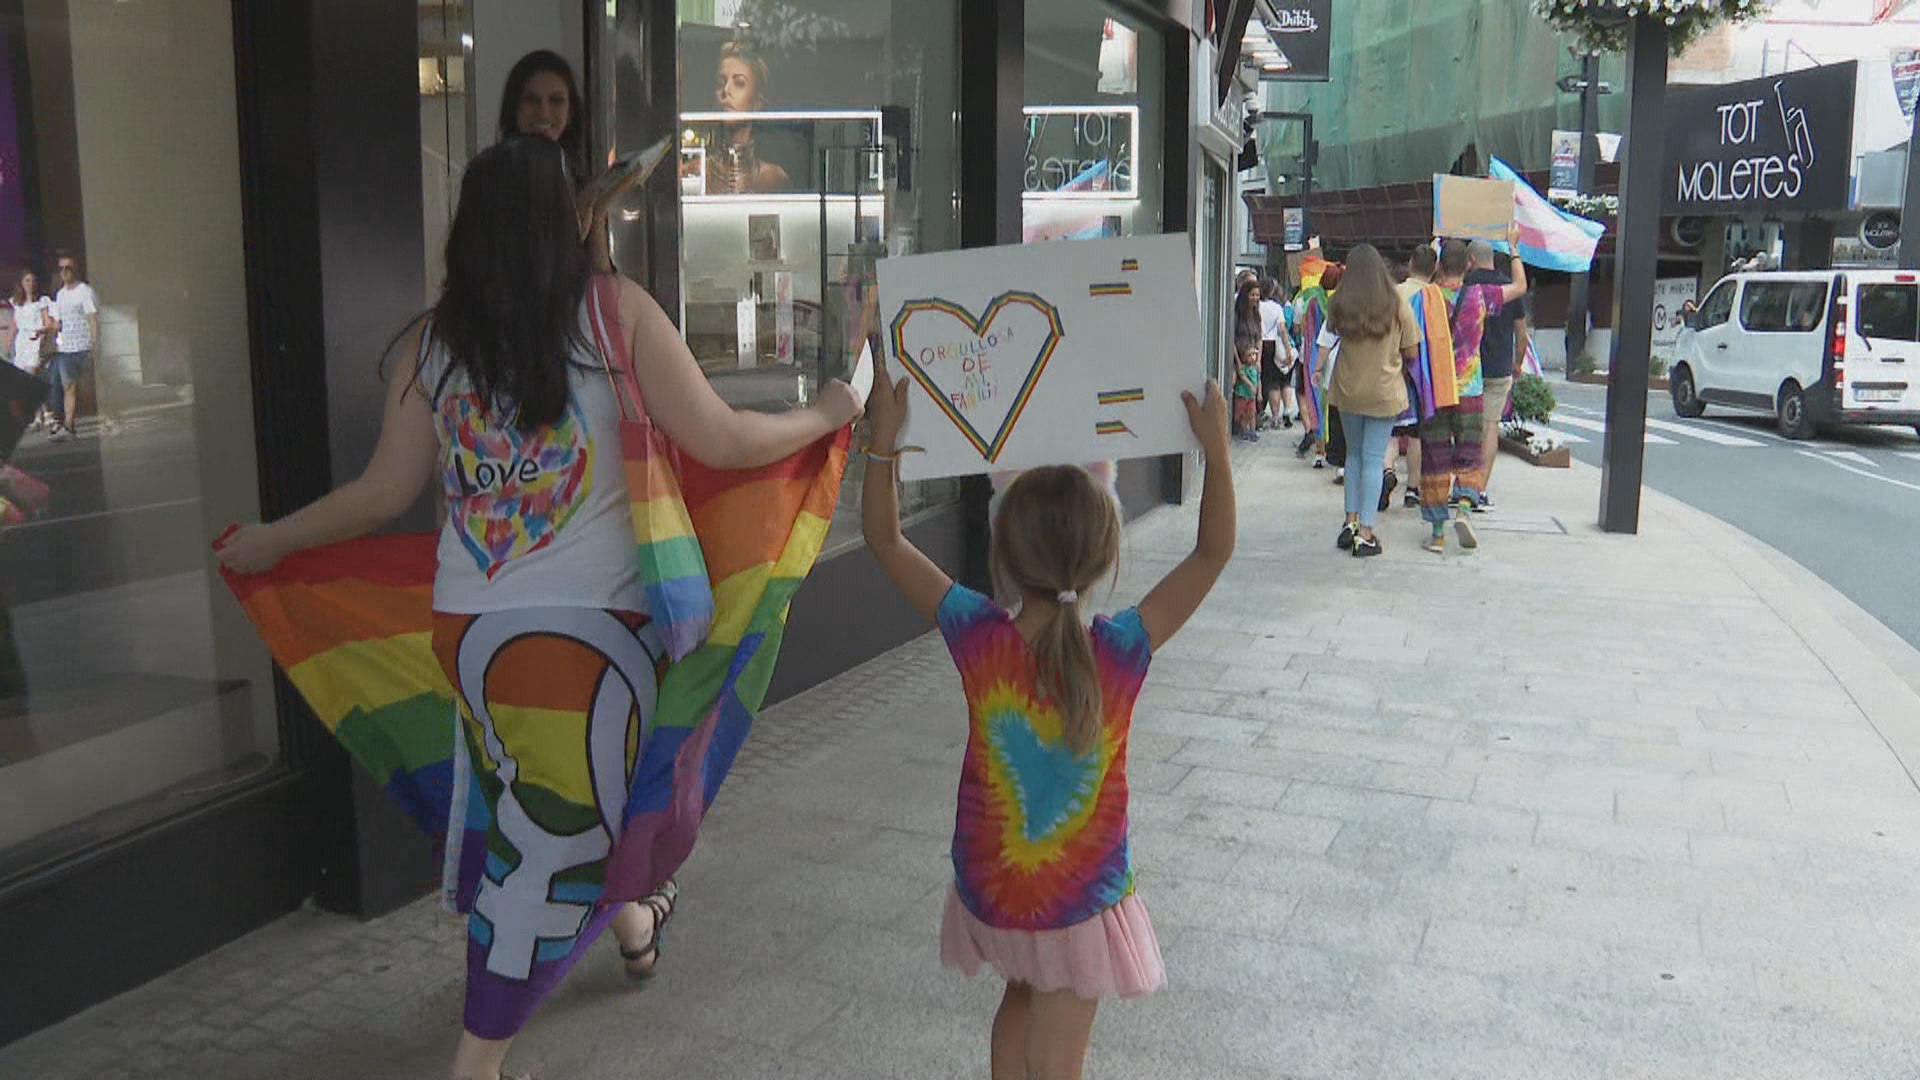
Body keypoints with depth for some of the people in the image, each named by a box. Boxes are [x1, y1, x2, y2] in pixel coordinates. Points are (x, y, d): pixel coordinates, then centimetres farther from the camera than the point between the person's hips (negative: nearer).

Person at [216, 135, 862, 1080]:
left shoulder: (431, 338, 5)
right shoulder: (615, 310, -6)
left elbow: (385, 493, 7)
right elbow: (720, 443, -8)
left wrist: (270, 542, 24)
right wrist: (825, 415, 10)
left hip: (465, 628, 5)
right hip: (587, 628, -5)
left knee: (542, 799, 27)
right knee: (563, 832, 9)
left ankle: (632, 924, 50)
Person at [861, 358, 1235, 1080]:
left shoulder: (979, 639, -18)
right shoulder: (1122, 651, -22)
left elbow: (885, 541, -9)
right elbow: (1214, 552, -13)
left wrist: (883, 440, -10)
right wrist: (1216, 445, -10)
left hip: (989, 891, 2)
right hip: (1081, 902, -2)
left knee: (1020, 1000, 30)